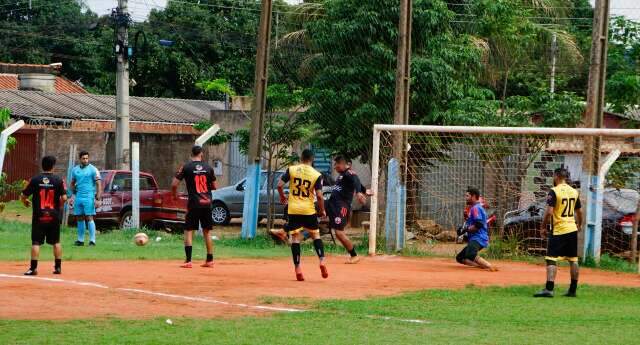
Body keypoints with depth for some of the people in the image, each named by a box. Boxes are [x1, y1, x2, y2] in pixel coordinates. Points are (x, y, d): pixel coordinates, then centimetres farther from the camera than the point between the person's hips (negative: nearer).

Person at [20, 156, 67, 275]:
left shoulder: (35, 180, -4)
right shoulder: (58, 180, -5)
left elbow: (23, 196, -2)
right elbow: (64, 198, -10)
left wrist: (25, 202, 20)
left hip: (39, 216, -1)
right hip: (54, 216, 1)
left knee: (36, 242, 1)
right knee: (56, 242, 13)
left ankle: (33, 268, -4)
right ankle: (58, 267, 15)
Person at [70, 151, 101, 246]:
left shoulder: (93, 169, -3)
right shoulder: (75, 170, 12)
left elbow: (98, 184, -6)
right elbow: (72, 183, 24)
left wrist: (98, 199, -13)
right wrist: (73, 195, 15)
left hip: (89, 197, -5)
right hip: (78, 197, 5)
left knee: (89, 218, -9)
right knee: (79, 219, 8)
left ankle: (92, 240, -8)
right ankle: (80, 240, 15)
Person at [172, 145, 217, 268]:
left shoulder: (186, 167, -3)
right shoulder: (208, 168, 5)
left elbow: (174, 184, -6)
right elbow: (214, 186, 11)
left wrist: (175, 195, 13)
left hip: (194, 204, -3)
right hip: (207, 203, 3)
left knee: (188, 231, 1)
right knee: (207, 232, 13)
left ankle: (188, 261, -9)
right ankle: (210, 260, 17)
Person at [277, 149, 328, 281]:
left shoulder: (291, 170, -1)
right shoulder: (317, 175, -3)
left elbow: (280, 185, -5)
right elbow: (319, 196, -8)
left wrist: (282, 197, 14)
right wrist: (322, 210, 7)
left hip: (293, 210, 0)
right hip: (309, 210, 0)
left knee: (295, 238, 4)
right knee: (316, 235, 16)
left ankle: (297, 269, -1)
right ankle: (322, 261, 0)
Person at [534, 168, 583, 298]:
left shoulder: (554, 191, -12)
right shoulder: (574, 192, 9)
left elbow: (549, 212, -18)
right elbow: (579, 212, 16)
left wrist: (543, 227, -7)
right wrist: (578, 225, 31)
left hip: (558, 230, -7)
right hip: (572, 229, 7)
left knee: (551, 260, -8)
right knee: (573, 260, 11)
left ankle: (549, 289, -18)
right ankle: (573, 289, 16)